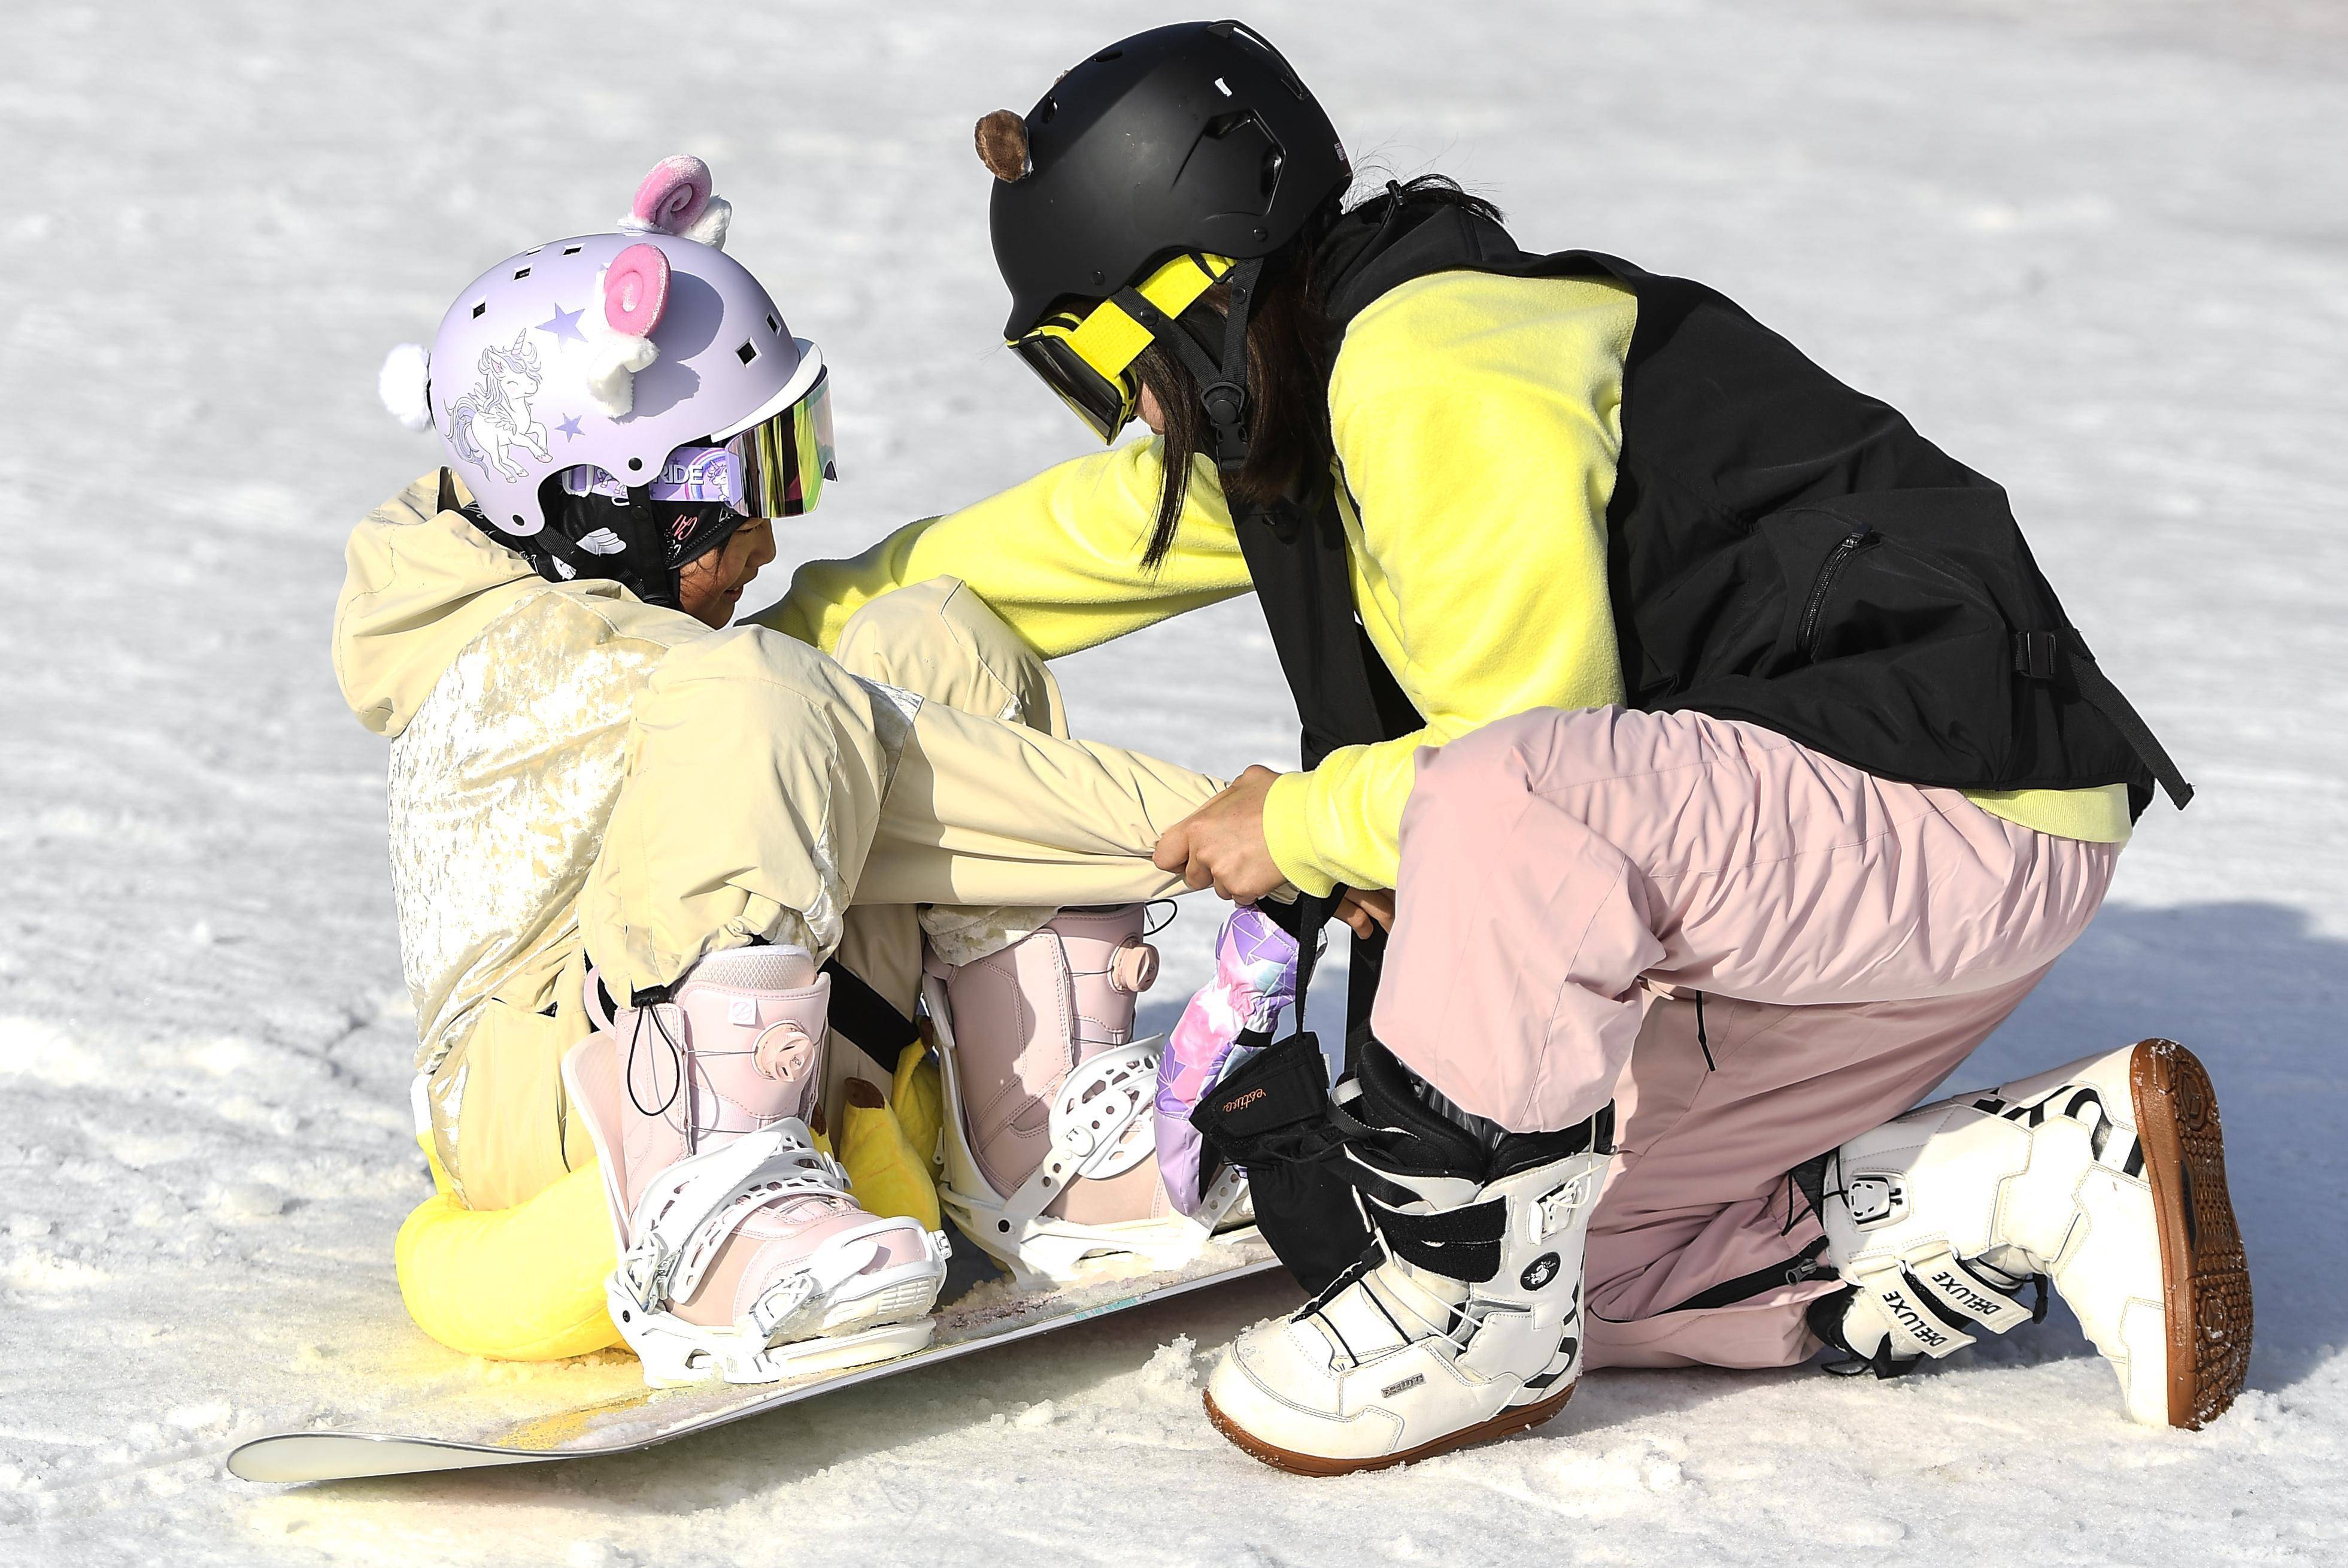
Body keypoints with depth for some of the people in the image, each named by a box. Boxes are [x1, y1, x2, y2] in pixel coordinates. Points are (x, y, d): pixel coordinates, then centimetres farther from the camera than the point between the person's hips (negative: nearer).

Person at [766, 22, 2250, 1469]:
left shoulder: (1432, 374, -18)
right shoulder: (1282, 416, 12)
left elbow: (1529, 742, -19)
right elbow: (1055, 546, 27)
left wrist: (1303, 829, -3)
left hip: (1969, 800, -11)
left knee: (1505, 807, -37)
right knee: (1530, 1226, 7)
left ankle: (1475, 1326, -19)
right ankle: (2038, 1183, 7)